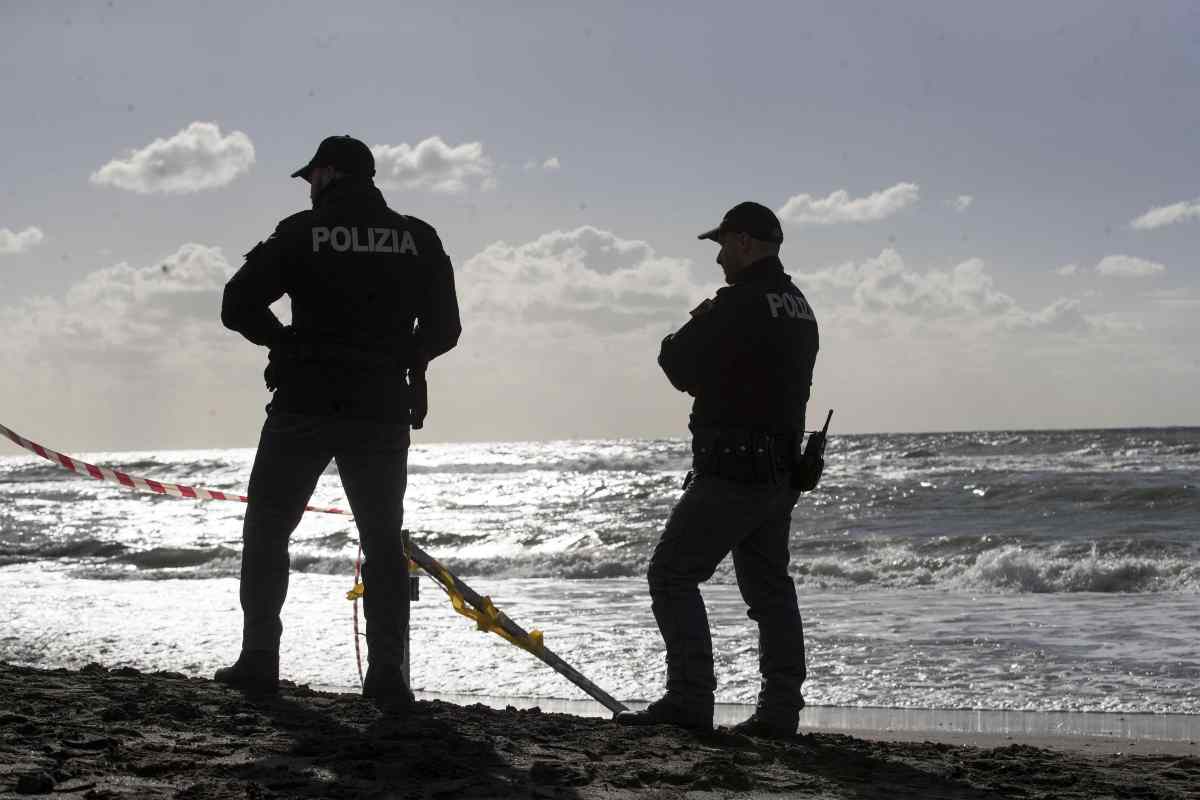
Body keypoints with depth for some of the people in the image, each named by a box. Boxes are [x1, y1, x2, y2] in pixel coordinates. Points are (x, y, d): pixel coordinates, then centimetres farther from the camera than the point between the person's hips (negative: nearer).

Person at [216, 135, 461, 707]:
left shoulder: (301, 233, -2)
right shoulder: (418, 238, 5)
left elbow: (238, 306, -4)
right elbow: (443, 328, 7)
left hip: (306, 403, -2)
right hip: (383, 410, 2)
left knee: (267, 530, 12)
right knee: (383, 539, 10)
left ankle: (259, 658, 7)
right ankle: (387, 674, 3)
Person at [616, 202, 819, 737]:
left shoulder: (738, 304, -15)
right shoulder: (800, 307, 14)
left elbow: (680, 365, -9)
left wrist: (694, 328, 10)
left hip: (730, 471, -9)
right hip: (781, 470, 9)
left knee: (672, 573, -3)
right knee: (769, 587, 13)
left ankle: (689, 699, -10)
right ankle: (780, 709, 13)